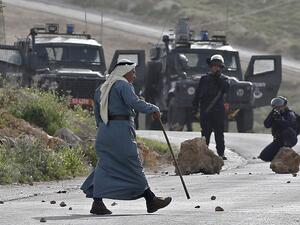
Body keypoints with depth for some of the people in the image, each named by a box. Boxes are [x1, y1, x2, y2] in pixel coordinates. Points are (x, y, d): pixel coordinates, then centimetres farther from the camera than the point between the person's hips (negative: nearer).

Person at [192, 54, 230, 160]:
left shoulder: (223, 79, 10)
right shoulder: (204, 79, 12)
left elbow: (226, 88, -11)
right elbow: (198, 93, 12)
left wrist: (218, 77, -12)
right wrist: (195, 106, 6)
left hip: (218, 110, -1)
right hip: (205, 110, 1)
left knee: (219, 133, -1)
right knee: (206, 132, 2)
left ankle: (221, 153, 1)